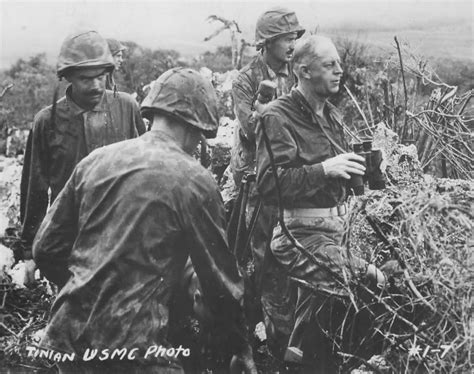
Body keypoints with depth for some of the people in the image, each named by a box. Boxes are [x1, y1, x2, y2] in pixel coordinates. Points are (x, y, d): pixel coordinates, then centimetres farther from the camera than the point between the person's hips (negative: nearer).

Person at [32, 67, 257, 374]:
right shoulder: (194, 180, -8)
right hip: (132, 348, -6)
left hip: (67, 335, 6)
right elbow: (220, 278, -1)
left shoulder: (94, 161, 5)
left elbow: (47, 248, 9)